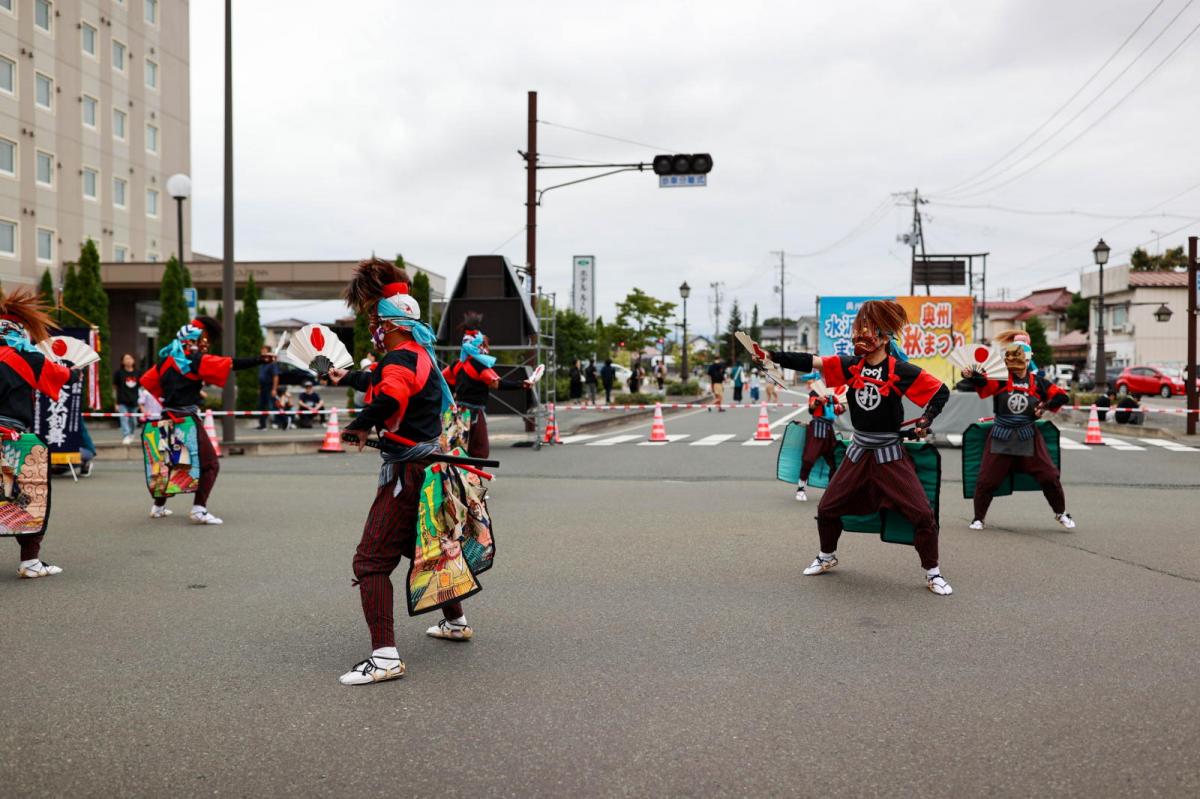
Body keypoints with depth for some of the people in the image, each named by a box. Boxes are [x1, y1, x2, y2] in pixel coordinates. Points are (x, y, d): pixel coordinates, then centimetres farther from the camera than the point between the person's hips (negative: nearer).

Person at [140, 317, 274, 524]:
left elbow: (146, 382, 16)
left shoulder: (167, 358, 11)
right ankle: (199, 509, -13)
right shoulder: (197, 360, -10)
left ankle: (158, 507, 28)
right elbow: (232, 364, -19)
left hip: (168, 417, 8)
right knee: (210, 464, -2)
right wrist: (260, 359, -21)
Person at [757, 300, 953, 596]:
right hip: (859, 452, 4)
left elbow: (941, 391, -4)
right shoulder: (851, 366, -2)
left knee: (922, 514, -10)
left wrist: (926, 420, -16)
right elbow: (809, 362, -9)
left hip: (890, 455, -4)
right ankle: (827, 556, 36)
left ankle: (932, 573, 10)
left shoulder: (901, 371, -13)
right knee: (827, 507, 10)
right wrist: (770, 356, -16)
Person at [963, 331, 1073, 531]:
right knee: (987, 479, -1)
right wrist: (971, 376, -45)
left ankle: (1061, 513, 25)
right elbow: (983, 383, -25)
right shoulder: (1001, 380, -6)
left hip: (1028, 438, 1)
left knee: (1049, 476, 2)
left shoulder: (1037, 382, -1)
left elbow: (1061, 396, 4)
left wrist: (1045, 407, -10)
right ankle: (979, 517, 17)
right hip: (1001, 437, -1)